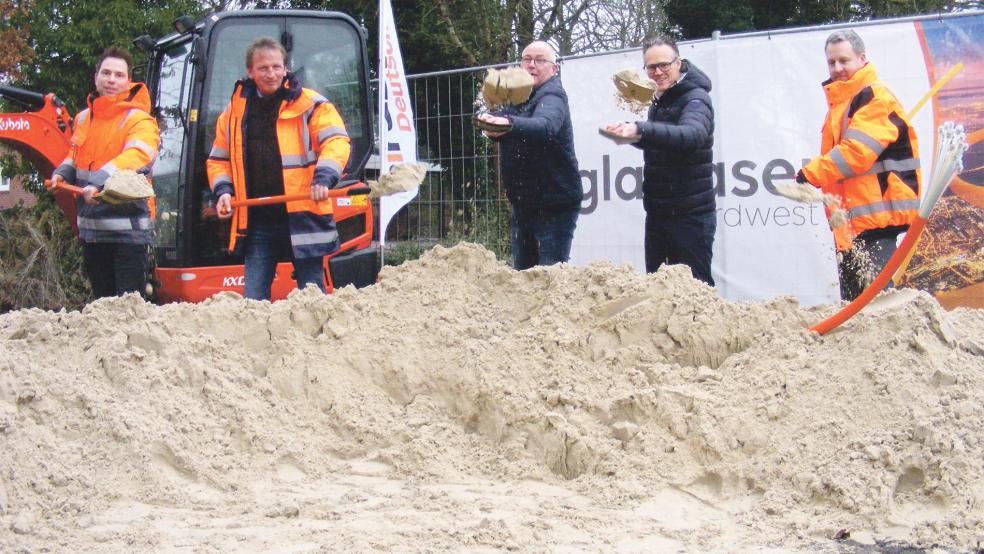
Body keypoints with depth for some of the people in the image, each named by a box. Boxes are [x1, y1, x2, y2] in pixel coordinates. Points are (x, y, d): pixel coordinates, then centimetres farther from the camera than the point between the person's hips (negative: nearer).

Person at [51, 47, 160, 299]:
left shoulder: (139, 120, -11)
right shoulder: (84, 118, 12)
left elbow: (137, 155, -30)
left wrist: (100, 181, -41)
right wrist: (62, 174, 8)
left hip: (127, 230, -7)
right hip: (91, 228, 7)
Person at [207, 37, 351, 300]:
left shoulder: (310, 105, 0)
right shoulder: (235, 111, 12)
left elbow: (336, 142, -11)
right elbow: (218, 159, 20)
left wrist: (324, 177, -28)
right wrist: (223, 190, 2)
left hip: (303, 217, -3)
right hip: (257, 221, 3)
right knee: (253, 296, 4)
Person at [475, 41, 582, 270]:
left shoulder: (553, 96, -12)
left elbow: (544, 126, -34)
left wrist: (509, 123, -53)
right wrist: (491, 121, -14)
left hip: (555, 205, -8)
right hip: (523, 203, 8)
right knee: (521, 271, 12)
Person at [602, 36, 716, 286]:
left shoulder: (696, 99, -13)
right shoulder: (659, 101, 14)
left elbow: (692, 134, -35)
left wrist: (641, 130, -49)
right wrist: (630, 134, 4)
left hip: (691, 216, -8)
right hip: (658, 213, 8)